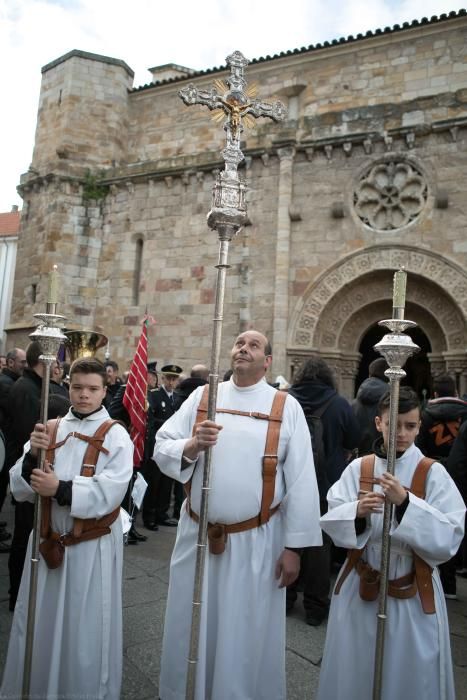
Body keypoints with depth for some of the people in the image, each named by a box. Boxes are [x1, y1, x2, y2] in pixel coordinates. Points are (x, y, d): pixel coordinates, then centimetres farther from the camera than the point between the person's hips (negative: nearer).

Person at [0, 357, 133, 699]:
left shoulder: (116, 435, -10)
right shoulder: (49, 429, 2)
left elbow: (109, 493, -18)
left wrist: (60, 489, -25)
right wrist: (32, 456, -19)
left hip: (92, 546, -4)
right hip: (49, 540, 4)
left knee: (86, 630, 12)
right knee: (40, 624, 20)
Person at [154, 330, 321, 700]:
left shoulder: (287, 406, -5)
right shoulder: (201, 396, 2)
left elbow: (301, 480, -6)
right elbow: (162, 449, -2)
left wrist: (294, 546, -7)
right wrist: (193, 445, -22)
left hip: (257, 541, -2)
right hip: (197, 534, 2)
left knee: (247, 636, 13)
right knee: (190, 628, 18)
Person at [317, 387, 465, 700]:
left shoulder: (434, 473, -9)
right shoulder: (358, 468, -5)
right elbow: (331, 521, -6)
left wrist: (405, 503, -28)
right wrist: (357, 511, -26)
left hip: (414, 593, -1)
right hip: (359, 586, 2)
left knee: (409, 674, 15)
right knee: (355, 672, 17)